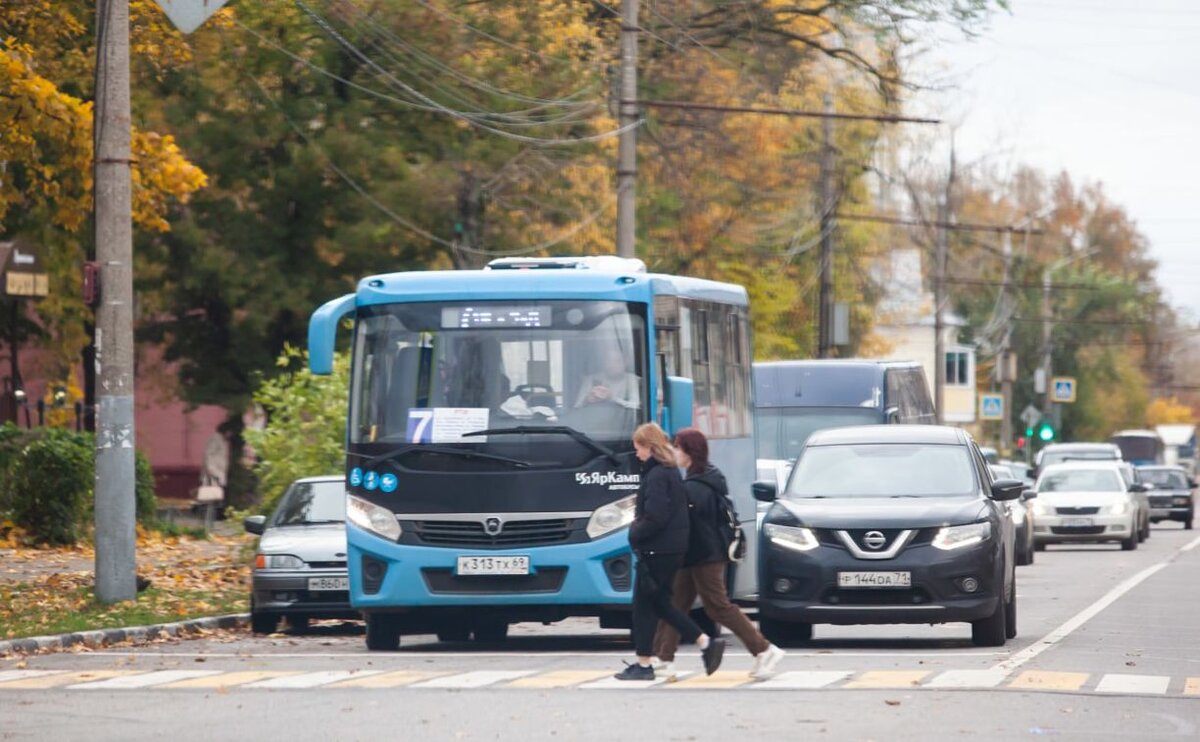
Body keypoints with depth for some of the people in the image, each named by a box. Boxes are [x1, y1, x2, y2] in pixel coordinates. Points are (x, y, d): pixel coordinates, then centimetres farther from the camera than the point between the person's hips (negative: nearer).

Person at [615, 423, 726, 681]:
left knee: (644, 604, 0)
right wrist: (638, 529, 11)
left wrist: (635, 533, -9)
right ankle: (707, 643, 10)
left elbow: (655, 517, -23)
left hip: (657, 550, -10)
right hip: (674, 548, 10)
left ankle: (643, 664, 4)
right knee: (660, 603, 16)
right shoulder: (671, 473, 13)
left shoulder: (656, 476, -17)